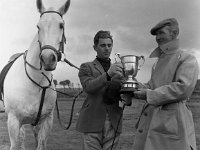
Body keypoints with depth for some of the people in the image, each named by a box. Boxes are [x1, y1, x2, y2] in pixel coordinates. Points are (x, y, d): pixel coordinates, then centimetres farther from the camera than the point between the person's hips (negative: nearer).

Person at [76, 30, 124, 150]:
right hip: (93, 121, -3)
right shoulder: (86, 67, 7)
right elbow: (88, 87, -14)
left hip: (113, 123, 3)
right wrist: (107, 75, -29)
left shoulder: (118, 69, 18)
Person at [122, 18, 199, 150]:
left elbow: (183, 88, -16)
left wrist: (149, 94, -14)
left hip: (172, 123, -7)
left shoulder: (188, 60, -3)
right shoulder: (159, 62, 22)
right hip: (149, 121, 7)